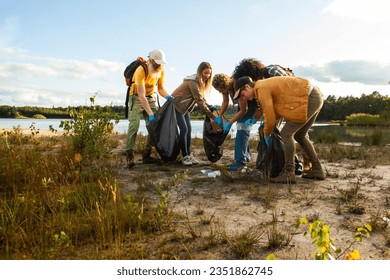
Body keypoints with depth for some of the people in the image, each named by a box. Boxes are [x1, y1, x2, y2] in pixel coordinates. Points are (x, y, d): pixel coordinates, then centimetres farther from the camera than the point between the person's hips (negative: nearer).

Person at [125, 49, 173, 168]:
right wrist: (150, 114, -34)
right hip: (136, 98, -6)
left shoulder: (161, 70, -6)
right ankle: (130, 156, -16)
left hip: (150, 98, 6)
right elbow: (141, 95, -30)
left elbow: (160, 88, 3)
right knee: (134, 125, -20)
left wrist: (167, 96, -20)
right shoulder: (141, 71, -26)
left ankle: (147, 155, 1)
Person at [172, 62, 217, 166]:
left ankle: (189, 154, 7)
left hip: (184, 107, 9)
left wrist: (210, 106, -13)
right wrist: (212, 116, -30)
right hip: (176, 105, -9)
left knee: (188, 129, 3)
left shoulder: (201, 82, 3)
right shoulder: (193, 82, -26)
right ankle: (185, 156, -6)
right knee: (184, 129, -13)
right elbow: (199, 101, -30)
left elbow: (201, 98, 5)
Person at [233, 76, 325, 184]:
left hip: (309, 98, -10)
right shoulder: (266, 85, 16)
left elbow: (270, 119, -13)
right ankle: (317, 170, 22)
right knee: (299, 135, 17)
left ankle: (289, 174, -3)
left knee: (286, 134, -7)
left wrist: (266, 134, 5)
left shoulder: (261, 89, -14)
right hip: (315, 97, 10)